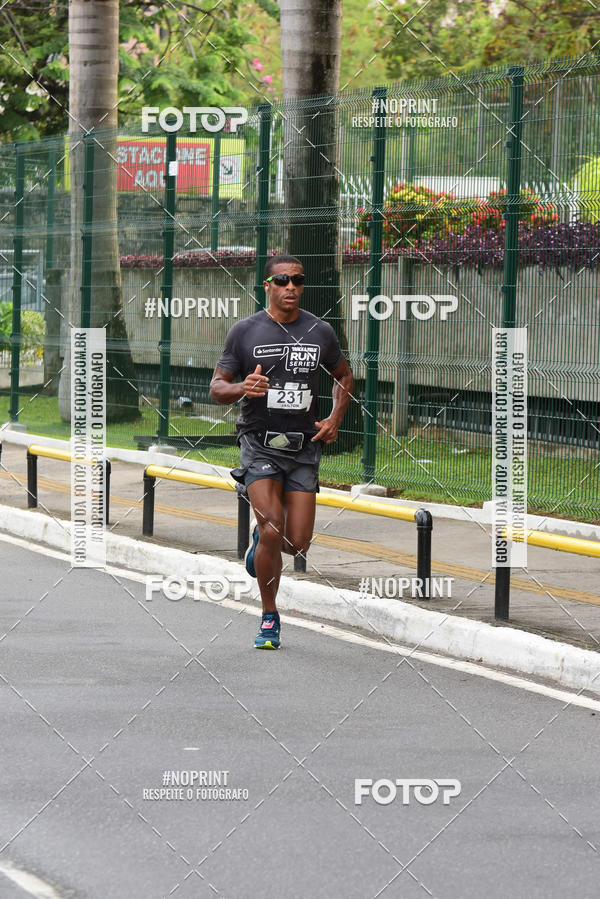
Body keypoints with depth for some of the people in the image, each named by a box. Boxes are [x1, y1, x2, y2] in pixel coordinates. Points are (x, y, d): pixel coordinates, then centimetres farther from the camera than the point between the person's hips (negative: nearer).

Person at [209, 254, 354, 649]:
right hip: (260, 444, -3)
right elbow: (217, 386, 2)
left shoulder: (320, 331, 3)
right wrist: (241, 388, -21)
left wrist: (335, 418, 5)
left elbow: (344, 375, 20)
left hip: (304, 448, 3)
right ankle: (270, 619, 0)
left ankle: (262, 538, 37)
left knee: (298, 543, -1)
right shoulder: (246, 331, -3)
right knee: (274, 531, -17)